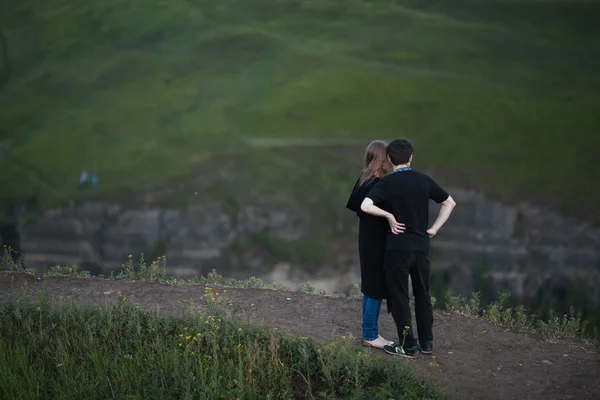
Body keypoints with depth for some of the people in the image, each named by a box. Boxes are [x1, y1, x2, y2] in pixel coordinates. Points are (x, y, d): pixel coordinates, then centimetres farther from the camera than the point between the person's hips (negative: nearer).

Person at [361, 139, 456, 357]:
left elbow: (365, 206, -24)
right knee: (423, 294, 16)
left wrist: (390, 216, -11)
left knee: (399, 296, 5)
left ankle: (408, 345, 8)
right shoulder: (424, 180, 2)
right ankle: (426, 342, 23)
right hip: (422, 246, 4)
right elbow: (449, 203, 10)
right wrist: (434, 228, 9)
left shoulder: (387, 183, -10)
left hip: (398, 247, -4)